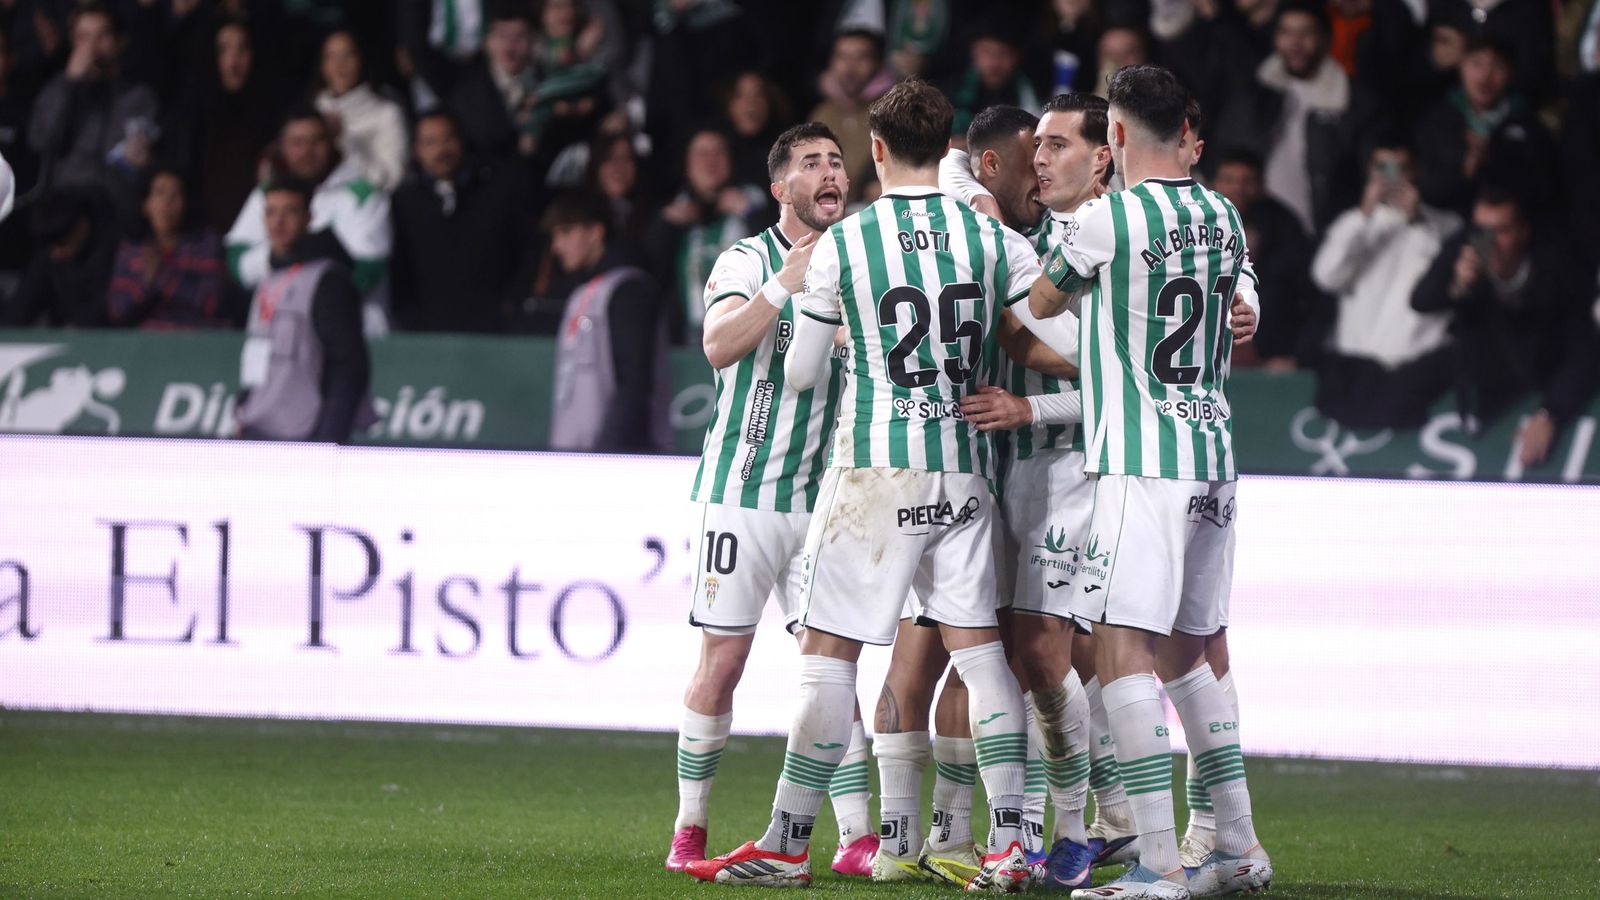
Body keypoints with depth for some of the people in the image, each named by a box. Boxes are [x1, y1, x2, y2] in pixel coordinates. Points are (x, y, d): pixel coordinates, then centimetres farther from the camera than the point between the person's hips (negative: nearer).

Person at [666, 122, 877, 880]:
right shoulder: (748, 260, -4)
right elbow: (719, 345, -22)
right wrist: (785, 286, -35)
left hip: (822, 497, 4)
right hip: (741, 489, -4)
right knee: (722, 661, -1)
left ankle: (855, 838, -3)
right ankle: (690, 826, 10)